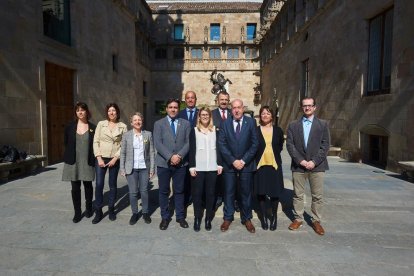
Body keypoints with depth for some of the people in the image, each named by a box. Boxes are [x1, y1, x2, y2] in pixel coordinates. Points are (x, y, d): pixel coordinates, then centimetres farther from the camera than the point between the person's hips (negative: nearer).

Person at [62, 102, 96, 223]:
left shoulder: (93, 127, 0)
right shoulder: (70, 127, 4)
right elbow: (66, 143, 10)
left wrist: (93, 158, -3)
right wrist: (69, 156, 7)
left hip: (87, 162, -1)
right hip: (73, 162, 1)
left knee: (88, 185, 11)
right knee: (75, 188, 5)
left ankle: (89, 208, 29)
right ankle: (77, 212, 17)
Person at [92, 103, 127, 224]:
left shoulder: (123, 126, 0)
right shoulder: (101, 124, 2)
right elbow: (96, 141, 0)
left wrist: (115, 158, -10)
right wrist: (99, 158, -8)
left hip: (115, 159, 0)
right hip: (101, 158, 0)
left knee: (112, 185, 9)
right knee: (99, 184, -3)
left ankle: (111, 209, 23)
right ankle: (98, 212, 11)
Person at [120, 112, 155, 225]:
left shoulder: (148, 134, 1)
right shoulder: (126, 135, 1)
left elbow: (151, 152, 1)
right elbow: (123, 153, 3)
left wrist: (152, 168, -2)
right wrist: (122, 168, -2)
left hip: (144, 167, 0)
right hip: (131, 168, 0)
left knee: (144, 191, 7)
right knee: (133, 192, 5)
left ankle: (145, 213, 23)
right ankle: (134, 213, 21)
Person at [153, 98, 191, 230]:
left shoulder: (185, 123, 7)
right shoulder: (159, 124, 3)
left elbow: (188, 142, 0)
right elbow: (158, 144, -7)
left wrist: (179, 156, -14)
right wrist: (170, 157, -17)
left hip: (180, 163, 1)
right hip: (164, 163, -1)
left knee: (179, 191, 10)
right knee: (164, 191, 9)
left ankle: (180, 216, 24)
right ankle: (165, 217, 23)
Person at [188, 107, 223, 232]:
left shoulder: (215, 130, 9)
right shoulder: (194, 130, 5)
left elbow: (218, 147, 8)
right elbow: (192, 149, 1)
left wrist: (219, 164, 1)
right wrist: (191, 166, -7)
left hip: (212, 167, 1)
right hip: (198, 167, -1)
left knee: (210, 193, 6)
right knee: (197, 193, 3)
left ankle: (208, 219, 17)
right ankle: (197, 219, 15)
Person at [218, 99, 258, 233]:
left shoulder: (251, 122, 0)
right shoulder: (225, 124, 2)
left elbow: (254, 143, -4)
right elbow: (221, 144, -3)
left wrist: (243, 160, -10)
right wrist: (233, 161, -11)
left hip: (246, 164, 0)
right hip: (229, 164, 1)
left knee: (246, 192, 9)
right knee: (229, 192, 9)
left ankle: (247, 219, 25)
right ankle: (228, 218, 25)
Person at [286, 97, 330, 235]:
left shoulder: (323, 124, 6)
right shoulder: (293, 125, 8)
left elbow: (325, 145, -1)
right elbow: (290, 145, 1)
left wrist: (314, 161, -11)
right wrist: (300, 160, -10)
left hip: (317, 166, 0)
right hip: (298, 165, 1)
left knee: (317, 196, 6)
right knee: (298, 194, 9)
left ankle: (316, 221, 21)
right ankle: (298, 219, 22)